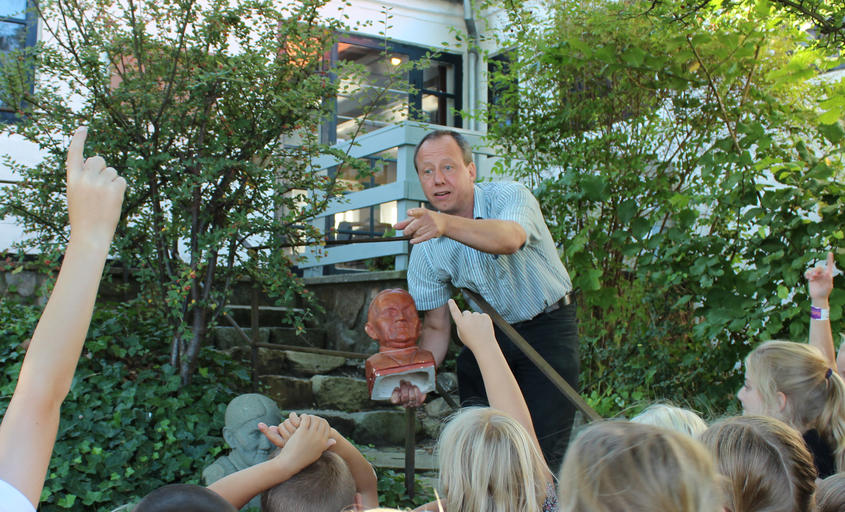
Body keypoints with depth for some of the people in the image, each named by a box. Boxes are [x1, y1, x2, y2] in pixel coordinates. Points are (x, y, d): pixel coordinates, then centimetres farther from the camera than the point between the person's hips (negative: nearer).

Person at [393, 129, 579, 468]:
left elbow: (509, 239, -46)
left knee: (543, 448, -8)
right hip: (487, 333, 4)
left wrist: (447, 225, -64)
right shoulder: (426, 250, -8)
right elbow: (436, 326, -1)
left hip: (547, 328, -4)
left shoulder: (508, 196, -21)